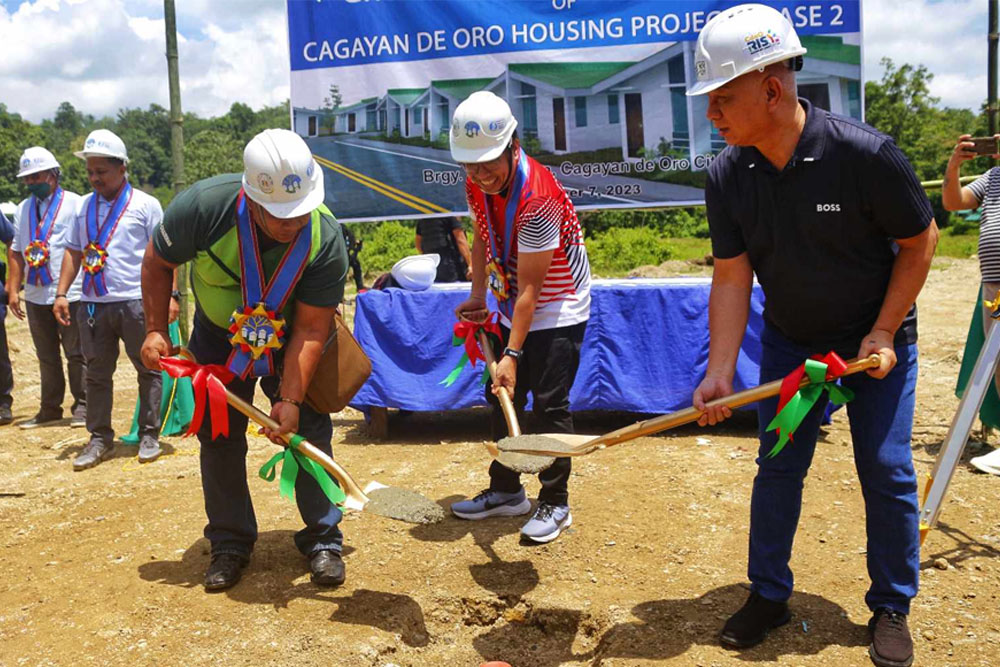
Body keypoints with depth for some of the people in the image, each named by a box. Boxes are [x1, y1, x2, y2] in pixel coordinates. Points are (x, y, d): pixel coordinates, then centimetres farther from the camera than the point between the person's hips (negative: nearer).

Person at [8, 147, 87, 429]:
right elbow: (16, 252, 14)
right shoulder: (23, 209, 14)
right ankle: (50, 408, 22)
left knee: (76, 353, 2)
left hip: (69, 295, -6)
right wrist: (13, 289, 8)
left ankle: (82, 407, 11)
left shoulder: (74, 204, -4)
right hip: (35, 296, 6)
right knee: (46, 356, 13)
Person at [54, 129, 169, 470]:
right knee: (97, 374, 9)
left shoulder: (145, 204, -1)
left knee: (148, 370, 4)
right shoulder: (84, 206, 13)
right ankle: (100, 439, 19)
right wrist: (61, 293, 8)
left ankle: (149, 435, 15)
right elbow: (73, 251, 16)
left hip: (136, 302, -4)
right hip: (92, 304, 5)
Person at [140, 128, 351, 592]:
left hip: (289, 342, -1)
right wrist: (156, 330, -14)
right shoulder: (202, 207, -31)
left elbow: (311, 327, -27)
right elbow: (157, 264, -9)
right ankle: (230, 544, 18)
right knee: (219, 437, 3)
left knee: (310, 432, -6)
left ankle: (323, 541, 9)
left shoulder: (326, 238, -32)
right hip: (218, 339, 1)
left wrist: (290, 400, -32)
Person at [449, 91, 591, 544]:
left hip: (557, 311, -8)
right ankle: (506, 491, 27)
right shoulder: (478, 184, -7)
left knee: (550, 405, -8)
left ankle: (555, 504, 7)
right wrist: (477, 294, 1)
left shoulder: (537, 196, -30)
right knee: (502, 395, 12)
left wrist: (512, 354, -28)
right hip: (513, 309, 8)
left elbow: (529, 286, -29)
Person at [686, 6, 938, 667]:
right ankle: (769, 595, 24)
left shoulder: (866, 154, -26)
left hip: (878, 339, -3)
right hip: (789, 340, 3)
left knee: (887, 471, 1)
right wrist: (720, 371, -20)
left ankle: (892, 609, 21)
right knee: (778, 466, 6)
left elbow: (920, 241, -12)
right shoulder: (728, 174, -15)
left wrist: (883, 333, -15)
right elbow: (732, 275, -12)